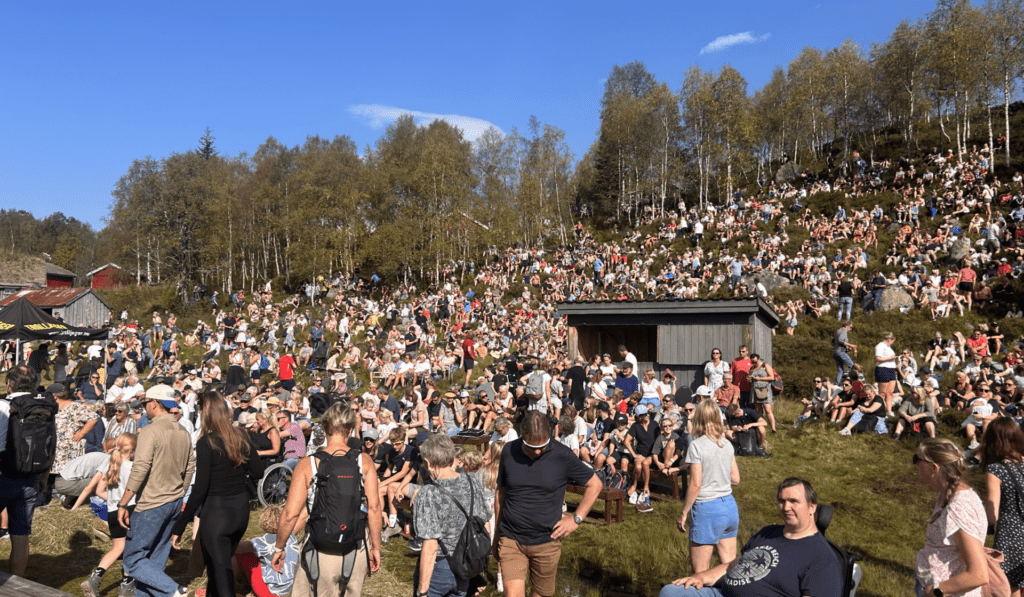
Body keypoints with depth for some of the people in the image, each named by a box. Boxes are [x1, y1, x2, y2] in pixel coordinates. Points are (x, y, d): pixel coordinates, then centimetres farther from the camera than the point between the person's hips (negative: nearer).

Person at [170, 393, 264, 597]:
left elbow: (200, 490, -17)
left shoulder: (206, 443, -16)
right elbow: (258, 472, 4)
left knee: (220, 573, 4)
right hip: (241, 509, 6)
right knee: (222, 563, 25)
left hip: (217, 511, -6)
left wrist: (179, 527, -12)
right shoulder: (241, 436, 0)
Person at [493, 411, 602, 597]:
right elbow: (501, 492, 9)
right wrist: (496, 535, 13)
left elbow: (595, 484, 2)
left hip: (546, 542, 0)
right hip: (510, 540, 1)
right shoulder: (509, 451, -4)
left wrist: (576, 518, -5)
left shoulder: (562, 456, -9)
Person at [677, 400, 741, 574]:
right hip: (730, 507, 6)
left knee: (700, 571, 4)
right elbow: (736, 479, 10)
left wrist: (683, 513, -6)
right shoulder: (727, 444, 5)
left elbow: (696, 484, -15)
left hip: (707, 509, -6)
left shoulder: (696, 445, -13)